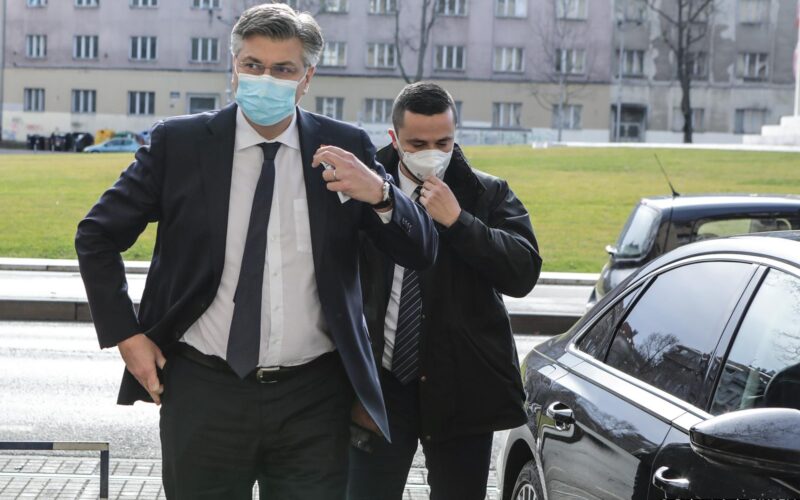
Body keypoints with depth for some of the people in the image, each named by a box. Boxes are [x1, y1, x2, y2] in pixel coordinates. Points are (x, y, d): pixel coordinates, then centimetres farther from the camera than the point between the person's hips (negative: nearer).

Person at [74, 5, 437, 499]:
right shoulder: (180, 142, -1)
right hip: (203, 392, 0)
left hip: (314, 401, 1)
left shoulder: (344, 147, 1)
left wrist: (379, 193, -20)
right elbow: (97, 235, 7)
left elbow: (422, 252, -1)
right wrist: (126, 333, -1)